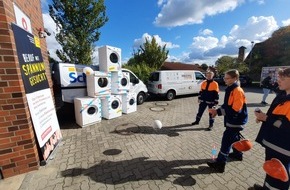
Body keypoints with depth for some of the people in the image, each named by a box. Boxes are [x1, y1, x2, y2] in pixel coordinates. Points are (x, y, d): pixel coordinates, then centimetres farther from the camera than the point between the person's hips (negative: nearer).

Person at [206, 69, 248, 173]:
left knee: (226, 140, -4)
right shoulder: (230, 89, 5)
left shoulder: (238, 91, -23)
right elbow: (227, 105, 12)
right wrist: (217, 111, -3)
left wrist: (218, 111, -29)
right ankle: (238, 154, 48)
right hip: (232, 120, 9)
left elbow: (235, 110, -27)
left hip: (236, 121, -9)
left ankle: (220, 163, 6)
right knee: (234, 137, 25)